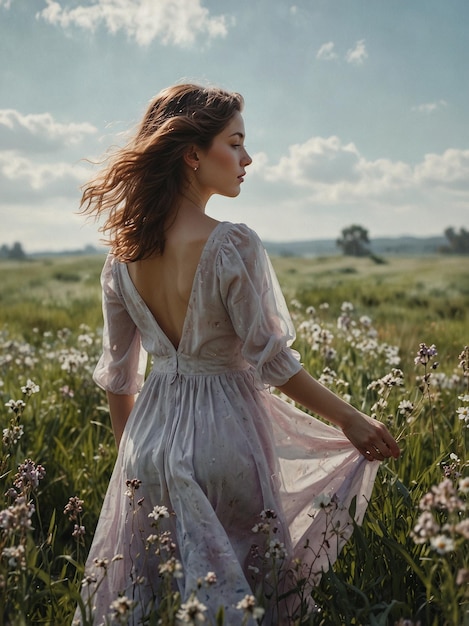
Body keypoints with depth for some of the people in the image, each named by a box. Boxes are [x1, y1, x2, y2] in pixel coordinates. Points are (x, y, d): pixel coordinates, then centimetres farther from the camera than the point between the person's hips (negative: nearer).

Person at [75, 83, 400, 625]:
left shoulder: (123, 252, -2)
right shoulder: (233, 245, -20)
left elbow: (117, 371, 5)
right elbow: (270, 359, -16)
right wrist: (349, 418, -5)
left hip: (150, 438, 6)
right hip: (222, 436, -5)